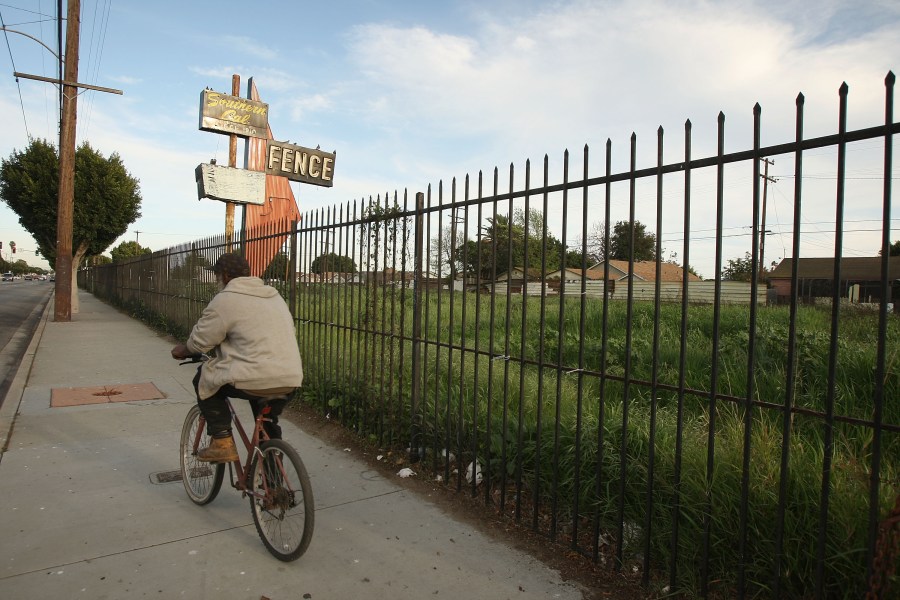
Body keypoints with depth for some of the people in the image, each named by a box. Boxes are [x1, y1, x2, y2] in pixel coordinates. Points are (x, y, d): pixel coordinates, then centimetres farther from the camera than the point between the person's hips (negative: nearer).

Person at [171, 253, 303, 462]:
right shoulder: (273, 295, 19)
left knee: (204, 379, 18)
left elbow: (199, 341, 0)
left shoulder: (225, 300, -4)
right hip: (290, 380, 7)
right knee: (267, 422, 33)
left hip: (254, 381, -7)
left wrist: (182, 350, 22)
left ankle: (222, 442, 13)